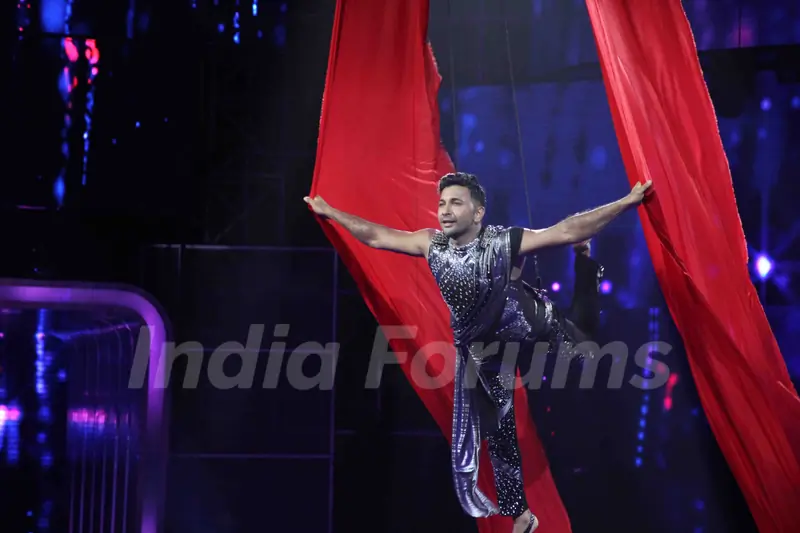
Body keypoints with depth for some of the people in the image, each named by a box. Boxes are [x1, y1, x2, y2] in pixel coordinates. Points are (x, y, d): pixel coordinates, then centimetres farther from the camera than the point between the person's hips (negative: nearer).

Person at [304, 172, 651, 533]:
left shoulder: (505, 242, -27)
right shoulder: (432, 244, -13)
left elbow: (568, 230, -32)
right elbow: (375, 236, -1)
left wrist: (627, 202, -39)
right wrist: (330, 213, 5)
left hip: (525, 328, -3)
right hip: (477, 348, 3)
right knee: (496, 432, 8)